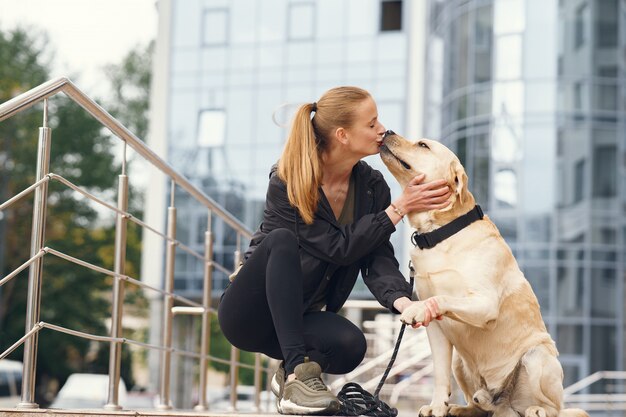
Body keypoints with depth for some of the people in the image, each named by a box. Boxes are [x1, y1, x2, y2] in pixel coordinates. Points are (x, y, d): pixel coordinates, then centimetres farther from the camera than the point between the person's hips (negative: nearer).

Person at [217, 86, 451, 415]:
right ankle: (297, 371, -35)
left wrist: (400, 300, -31)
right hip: (247, 312, -4)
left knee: (351, 345, -31)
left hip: (298, 319, 4)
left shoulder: (372, 186, -2)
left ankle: (291, 373, 2)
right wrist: (399, 208, -22)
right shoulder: (286, 184, -19)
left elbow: (378, 259, -10)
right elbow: (339, 248, -23)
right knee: (282, 240, -34)